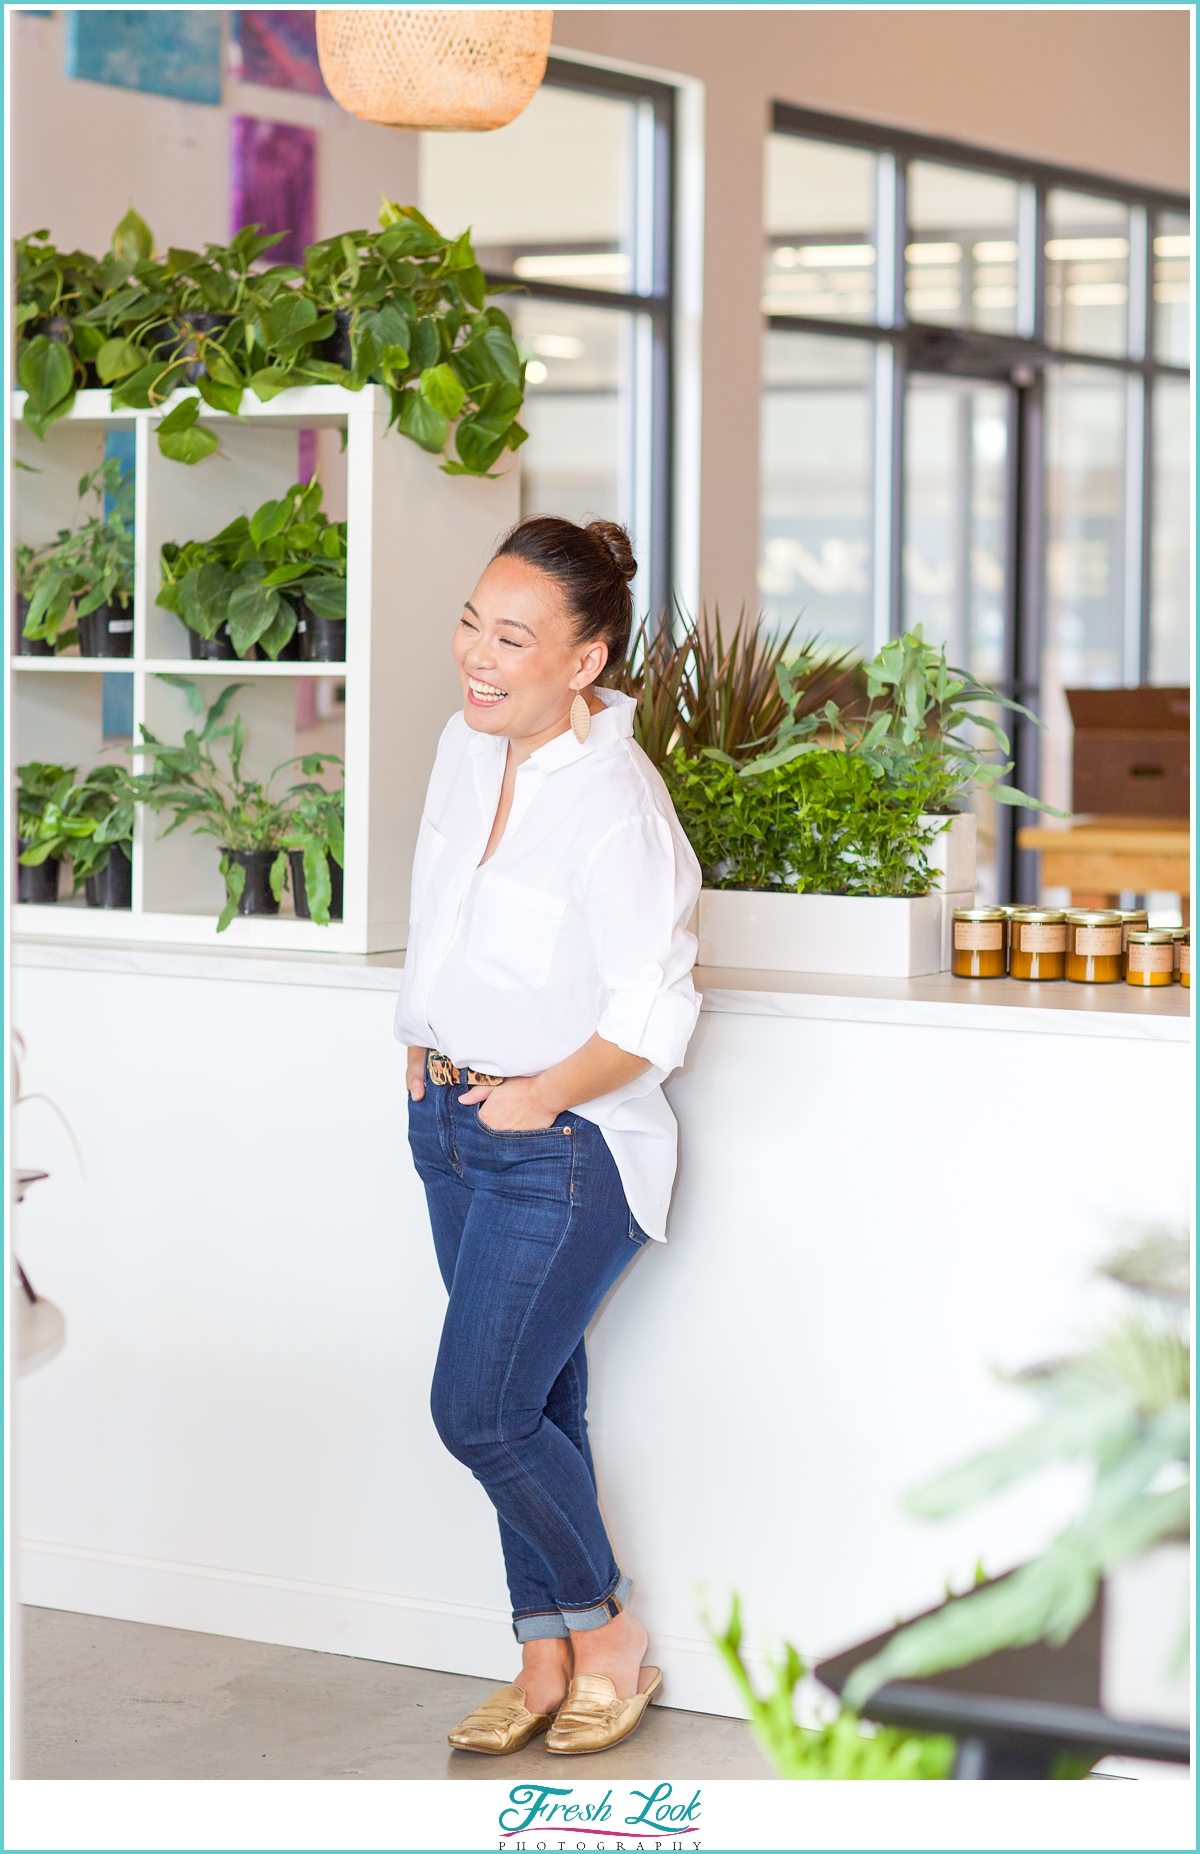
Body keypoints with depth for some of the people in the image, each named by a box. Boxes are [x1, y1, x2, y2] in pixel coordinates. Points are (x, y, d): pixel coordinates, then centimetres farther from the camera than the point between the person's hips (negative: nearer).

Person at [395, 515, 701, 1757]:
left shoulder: (618, 806, -22)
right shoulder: (469, 743, 2)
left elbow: (655, 1012, -22)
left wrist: (543, 1095, -14)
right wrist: (424, 1053, 14)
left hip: (566, 1145, -8)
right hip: (452, 1122, 8)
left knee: (479, 1409, -8)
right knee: (532, 1403, 13)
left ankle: (610, 1638, 12)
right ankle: (547, 1660, 23)